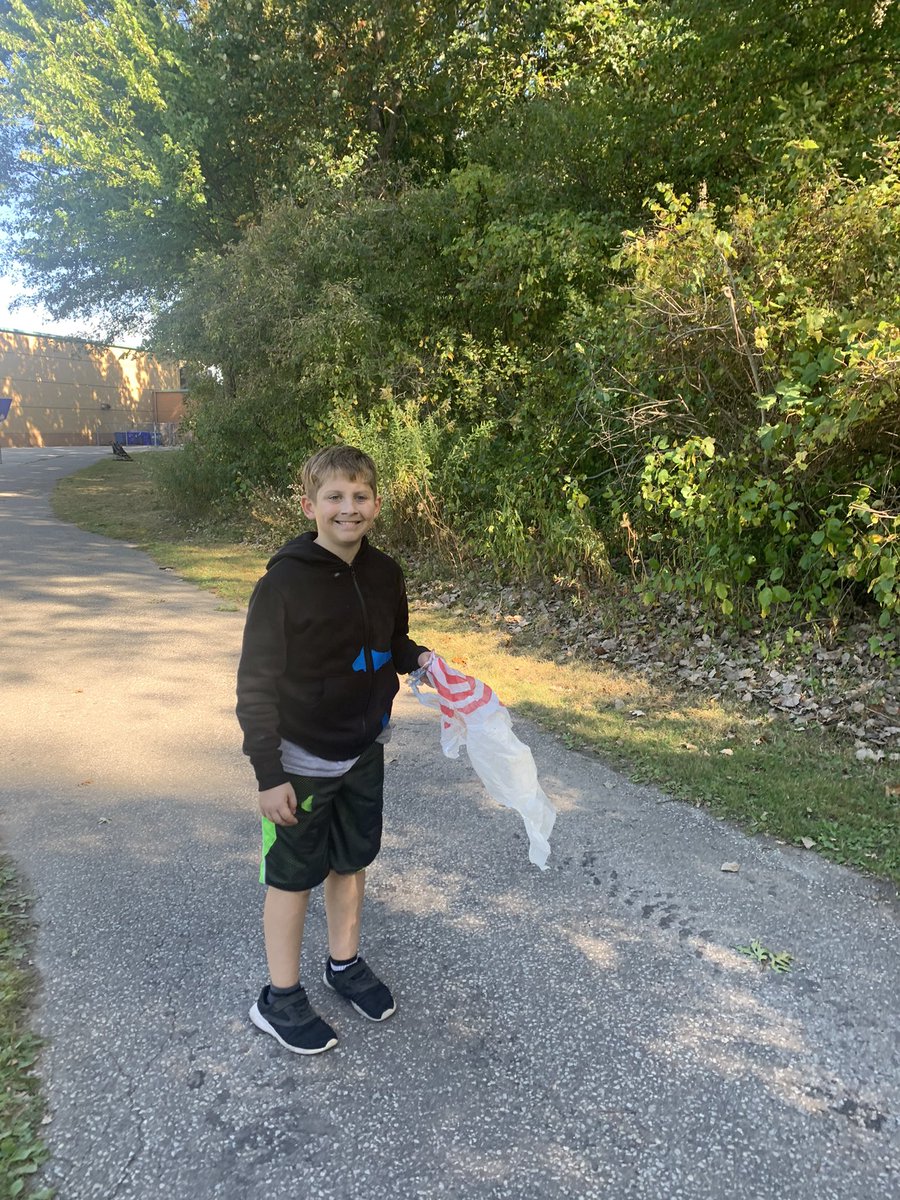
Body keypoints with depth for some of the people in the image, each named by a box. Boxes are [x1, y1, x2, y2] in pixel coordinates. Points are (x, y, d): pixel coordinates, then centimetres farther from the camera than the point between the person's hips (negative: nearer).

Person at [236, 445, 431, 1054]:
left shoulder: (384, 574, -4)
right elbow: (256, 684, -18)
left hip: (365, 752, 5)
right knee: (293, 877, 10)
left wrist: (421, 658, -9)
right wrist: (269, 774, -17)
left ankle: (346, 963, 44)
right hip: (303, 761, -5)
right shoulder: (286, 581, -21)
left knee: (352, 862, 21)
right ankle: (280, 999, 31)